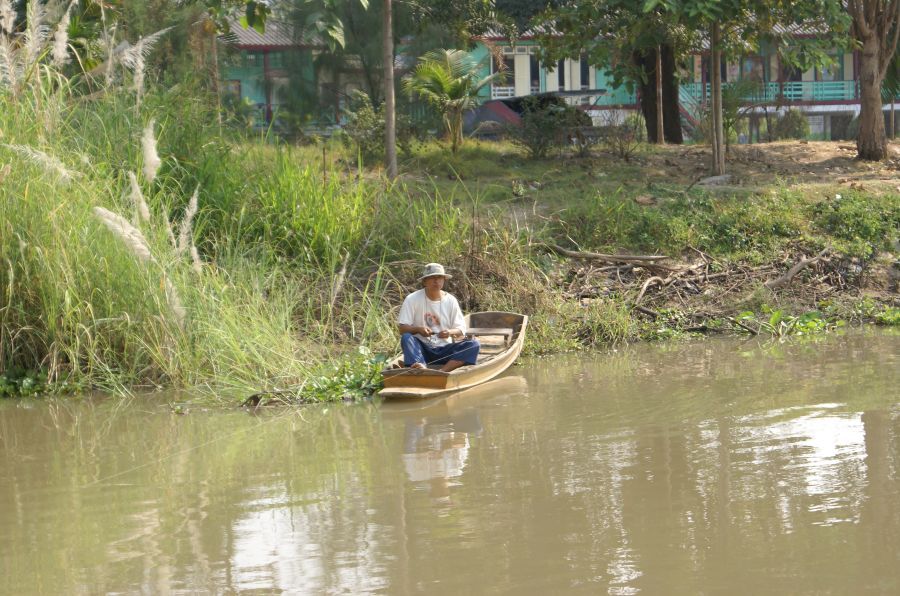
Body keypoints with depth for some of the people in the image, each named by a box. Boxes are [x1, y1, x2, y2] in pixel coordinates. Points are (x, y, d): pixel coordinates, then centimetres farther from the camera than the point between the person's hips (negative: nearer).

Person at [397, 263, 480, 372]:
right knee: (406, 337, -32)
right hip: (421, 349, -2)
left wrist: (450, 332, -19)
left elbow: (461, 330, 4)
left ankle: (443, 371, -42)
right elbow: (402, 328, -5)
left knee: (474, 344, -21)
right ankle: (421, 369, -58)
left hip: (444, 350, 2)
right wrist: (418, 329, -25)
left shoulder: (450, 300, 4)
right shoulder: (412, 299, -2)